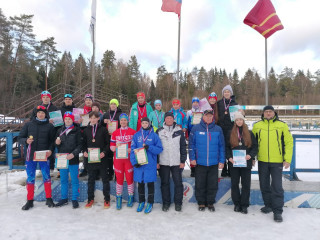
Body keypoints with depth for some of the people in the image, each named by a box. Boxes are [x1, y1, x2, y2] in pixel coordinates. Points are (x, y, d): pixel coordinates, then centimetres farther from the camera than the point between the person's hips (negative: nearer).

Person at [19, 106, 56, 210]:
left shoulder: (50, 126, 3)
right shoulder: (29, 125, 7)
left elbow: (52, 140, 3)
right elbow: (20, 137, 9)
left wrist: (50, 150, -12)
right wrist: (26, 141, -12)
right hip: (30, 155, 1)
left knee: (46, 177, 4)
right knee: (30, 178, 8)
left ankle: (49, 199, 17)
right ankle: (30, 201, 21)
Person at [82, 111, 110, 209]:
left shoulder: (103, 129, 0)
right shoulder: (86, 130, 8)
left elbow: (107, 143, 0)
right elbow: (84, 143, 13)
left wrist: (104, 152, -15)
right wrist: (84, 152, -5)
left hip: (101, 158, -2)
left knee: (105, 179, 5)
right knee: (91, 179, 12)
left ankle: (107, 199, 16)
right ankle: (90, 199, 25)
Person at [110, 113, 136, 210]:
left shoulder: (133, 132, 3)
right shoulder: (115, 133, 9)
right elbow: (111, 146, 10)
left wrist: (131, 149, -15)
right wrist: (115, 147, -12)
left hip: (129, 158, -1)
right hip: (118, 159, 2)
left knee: (130, 178, 2)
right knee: (119, 179, 7)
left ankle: (130, 198, 20)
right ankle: (119, 198, 21)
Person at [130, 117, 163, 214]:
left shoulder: (154, 135, -1)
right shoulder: (136, 135, 4)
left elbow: (159, 149, -5)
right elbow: (133, 149, 0)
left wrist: (149, 147, -19)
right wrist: (134, 162, -11)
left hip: (150, 164, -2)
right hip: (138, 164, 2)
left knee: (150, 183, 8)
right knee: (140, 183, 13)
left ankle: (150, 203, 24)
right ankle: (141, 202, 31)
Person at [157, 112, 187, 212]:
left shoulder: (179, 131, 4)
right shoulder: (159, 131, 3)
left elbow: (183, 146, 5)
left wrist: (183, 161, 0)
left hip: (176, 162, 0)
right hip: (163, 162, 0)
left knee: (178, 182, 5)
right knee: (165, 183, 9)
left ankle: (178, 203, 21)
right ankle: (166, 203, 23)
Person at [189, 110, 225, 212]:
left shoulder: (218, 129, 3)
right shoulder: (196, 128, 0)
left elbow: (221, 146, 5)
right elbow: (191, 144, 1)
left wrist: (222, 161, 1)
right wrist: (192, 158, -4)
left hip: (213, 163, 1)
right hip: (200, 162, -1)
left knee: (213, 185, 10)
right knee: (200, 185, 8)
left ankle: (210, 203, 28)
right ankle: (201, 203, 26)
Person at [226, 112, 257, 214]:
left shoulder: (249, 133, 6)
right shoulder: (231, 133, 6)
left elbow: (255, 146, 5)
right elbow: (227, 147, 6)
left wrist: (250, 155, -12)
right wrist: (229, 157, -8)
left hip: (246, 163, 0)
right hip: (234, 163, 1)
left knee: (246, 184, 4)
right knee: (234, 184, 7)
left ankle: (244, 205, 17)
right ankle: (237, 204, 21)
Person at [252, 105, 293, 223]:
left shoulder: (282, 125, -1)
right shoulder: (257, 125, 3)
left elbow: (289, 142, -1)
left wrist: (287, 159, -7)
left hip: (277, 162, -2)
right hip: (262, 161, 3)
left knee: (277, 186, -1)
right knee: (264, 185, 13)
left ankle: (277, 211, 11)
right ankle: (268, 205, 32)